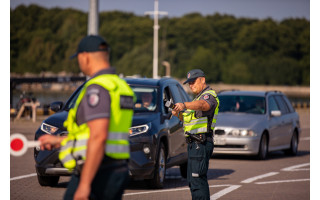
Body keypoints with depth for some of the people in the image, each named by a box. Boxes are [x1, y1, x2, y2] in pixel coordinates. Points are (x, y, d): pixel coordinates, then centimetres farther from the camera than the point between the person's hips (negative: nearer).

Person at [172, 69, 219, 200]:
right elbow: (188, 119, 26)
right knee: (192, 179, 13)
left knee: (197, 179, -15)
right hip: (193, 143, 10)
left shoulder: (209, 95, -8)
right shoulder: (199, 97, 25)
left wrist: (184, 105, -51)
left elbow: (202, 105, -34)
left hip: (201, 144, -10)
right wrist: (178, 114, 5)